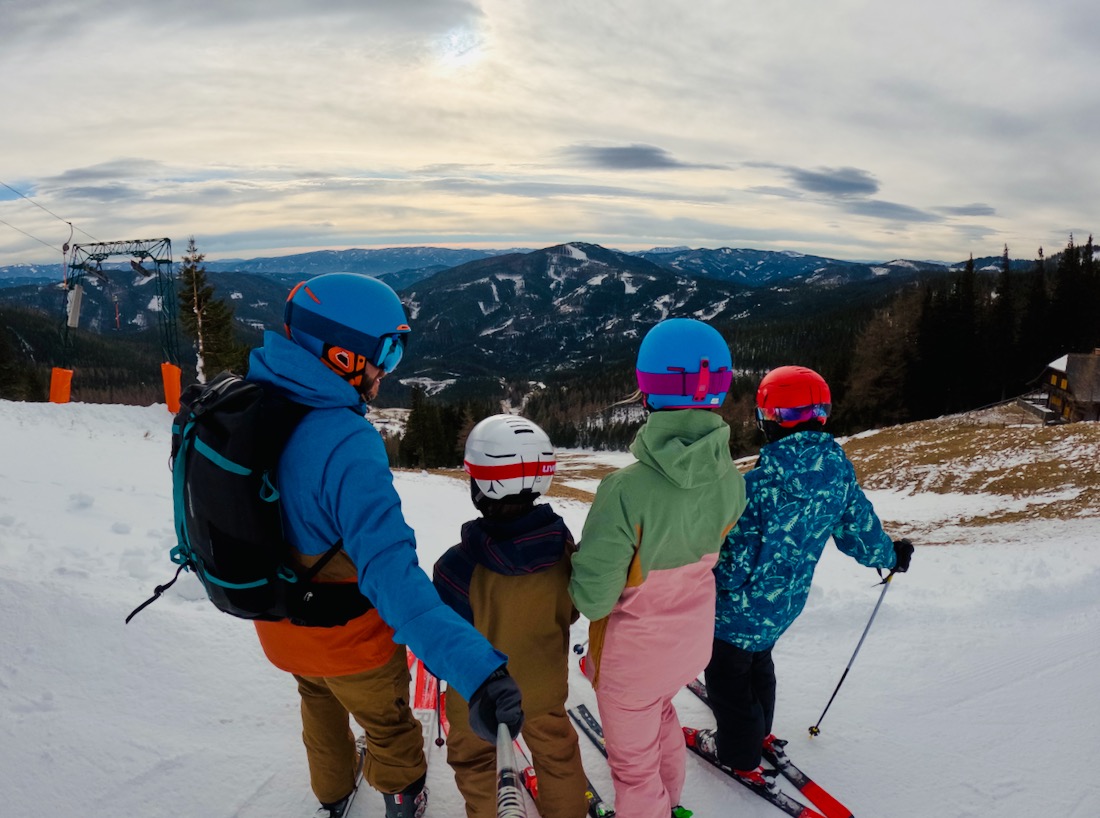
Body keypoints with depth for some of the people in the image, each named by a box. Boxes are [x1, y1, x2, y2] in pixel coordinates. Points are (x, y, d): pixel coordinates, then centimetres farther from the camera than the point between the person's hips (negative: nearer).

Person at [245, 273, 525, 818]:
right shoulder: (345, 445, -37)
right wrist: (478, 670, -56)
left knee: (320, 704, 35)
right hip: (348, 639, -7)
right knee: (389, 726, 25)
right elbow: (391, 571, -49)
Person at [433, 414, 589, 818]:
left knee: (475, 762, 25)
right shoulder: (562, 548, -21)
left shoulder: (460, 566, -33)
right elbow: (570, 611, -4)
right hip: (544, 686, 3)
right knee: (556, 752, 28)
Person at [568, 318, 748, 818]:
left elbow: (592, 595, -27)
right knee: (660, 712, 35)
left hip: (632, 653, -6)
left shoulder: (628, 489, -35)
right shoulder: (730, 478, -17)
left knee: (634, 759, 21)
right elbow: (710, 551, 0)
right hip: (692, 639, 6)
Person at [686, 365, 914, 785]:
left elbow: (733, 564, -30)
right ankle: (758, 733, 51)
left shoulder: (762, 483, -32)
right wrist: (892, 556, 22)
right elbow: (860, 535, 1)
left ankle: (739, 757, 33)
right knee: (758, 662, 31)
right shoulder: (839, 471, -11)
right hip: (785, 605, 7)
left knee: (727, 674, 16)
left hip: (742, 607, -7)